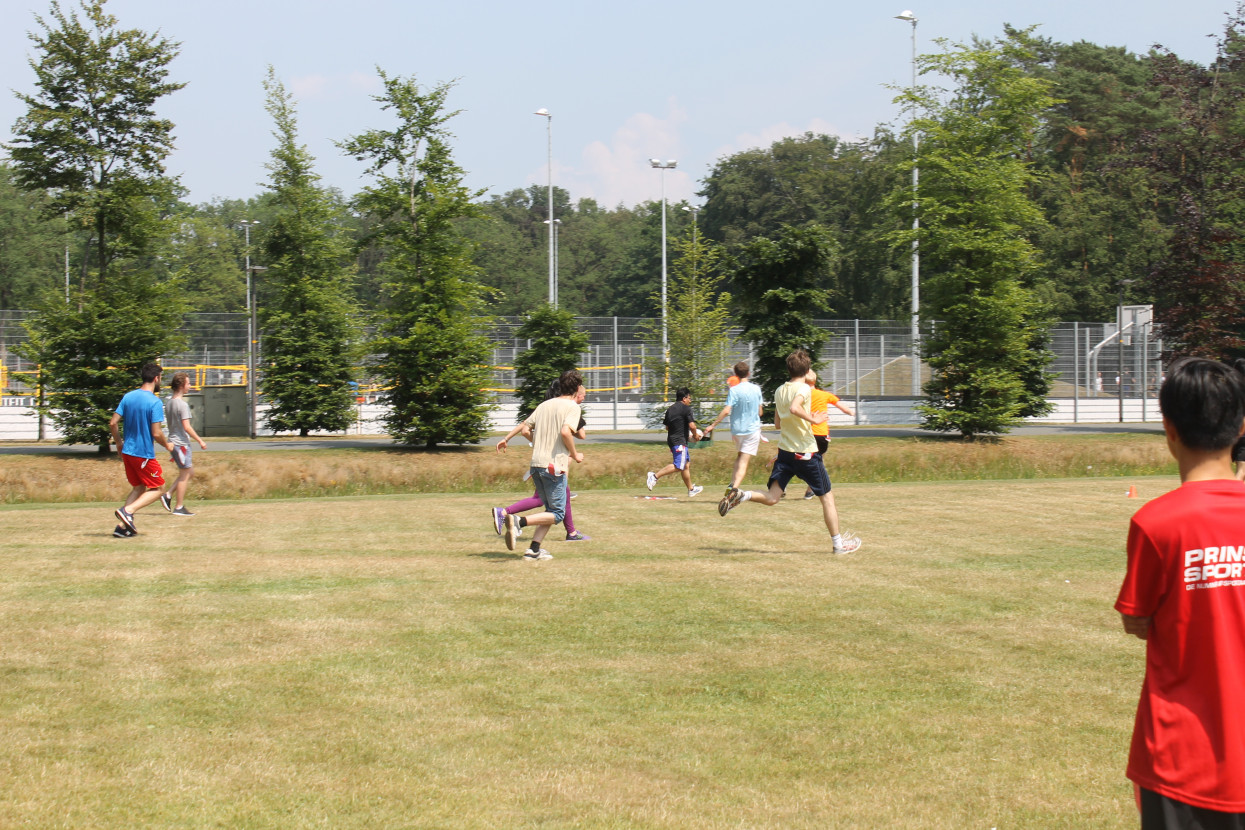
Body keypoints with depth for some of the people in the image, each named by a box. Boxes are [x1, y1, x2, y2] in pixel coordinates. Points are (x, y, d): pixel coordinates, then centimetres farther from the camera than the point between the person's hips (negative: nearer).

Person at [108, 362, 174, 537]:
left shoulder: (128, 396, 3)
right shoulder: (155, 402, -16)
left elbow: (112, 423, 3)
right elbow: (156, 433, -20)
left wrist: (119, 443, 18)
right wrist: (168, 445, 0)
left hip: (127, 451, 7)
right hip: (145, 455, -7)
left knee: (138, 488, 19)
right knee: (157, 488, 7)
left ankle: (123, 526, 9)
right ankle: (127, 511, -12)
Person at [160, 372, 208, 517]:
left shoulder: (169, 403, 11)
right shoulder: (182, 404, -17)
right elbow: (187, 427, -21)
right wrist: (200, 441, -14)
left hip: (174, 442, 9)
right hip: (181, 443, -9)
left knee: (189, 472, 17)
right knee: (184, 475, -1)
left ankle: (168, 495, 11)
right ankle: (179, 507, 2)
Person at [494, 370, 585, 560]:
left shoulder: (545, 405, 15)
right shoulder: (572, 407, -6)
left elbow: (524, 425, 22)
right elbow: (565, 431, -21)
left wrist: (506, 439, 37)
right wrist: (575, 455, -8)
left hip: (536, 464, 7)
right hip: (554, 466, -7)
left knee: (551, 510, 16)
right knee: (557, 514, -1)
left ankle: (534, 550, 6)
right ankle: (519, 522, -20)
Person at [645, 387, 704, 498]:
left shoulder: (670, 409, 14)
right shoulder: (686, 409, -8)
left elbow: (667, 427, 19)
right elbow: (692, 426, -17)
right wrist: (695, 435, 4)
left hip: (671, 439, 9)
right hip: (680, 441, -9)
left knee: (687, 464, 17)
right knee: (678, 466, -12)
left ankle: (691, 489, 24)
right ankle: (655, 476, -22)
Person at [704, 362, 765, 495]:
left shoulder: (734, 390, -10)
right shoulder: (756, 389, 0)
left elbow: (726, 411, -18)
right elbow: (760, 412, 7)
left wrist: (712, 425, -13)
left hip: (737, 429, 0)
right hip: (753, 429, 0)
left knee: (739, 457, 24)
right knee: (744, 462, -6)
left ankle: (732, 485, 14)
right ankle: (735, 488, -22)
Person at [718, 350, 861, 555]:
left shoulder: (779, 391, 9)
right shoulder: (804, 388, -13)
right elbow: (794, 408, -33)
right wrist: (813, 419, -20)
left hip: (785, 451, 6)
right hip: (806, 453, -6)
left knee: (772, 497, 2)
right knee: (827, 497, 8)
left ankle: (740, 495, -24)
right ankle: (838, 543, 13)